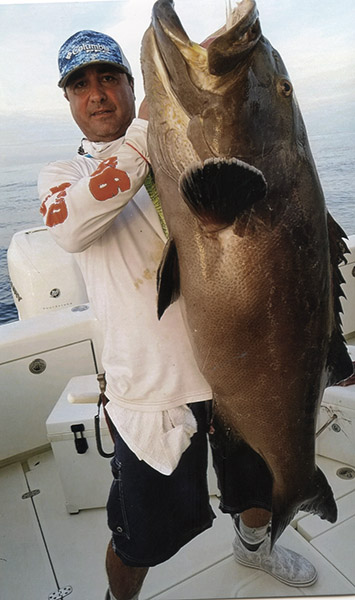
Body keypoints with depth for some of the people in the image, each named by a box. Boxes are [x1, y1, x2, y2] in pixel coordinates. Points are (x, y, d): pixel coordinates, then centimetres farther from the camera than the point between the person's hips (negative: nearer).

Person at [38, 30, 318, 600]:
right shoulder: (62, 174, 2)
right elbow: (71, 227, -22)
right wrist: (145, 133, -26)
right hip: (152, 386, -3)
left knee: (263, 479, 27)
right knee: (140, 541, 12)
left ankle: (255, 545, 61)